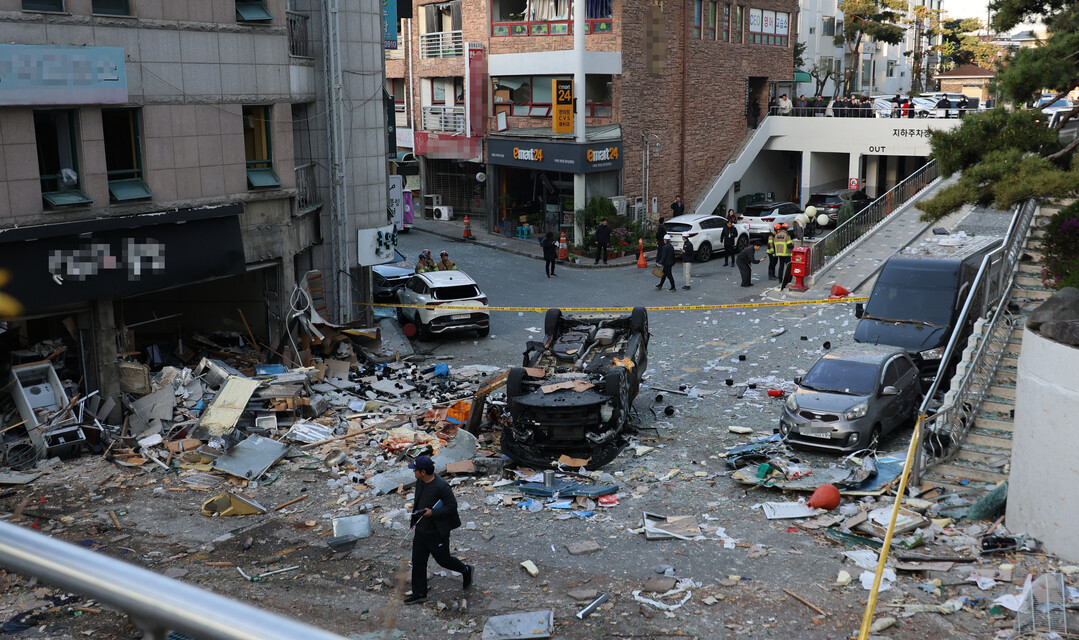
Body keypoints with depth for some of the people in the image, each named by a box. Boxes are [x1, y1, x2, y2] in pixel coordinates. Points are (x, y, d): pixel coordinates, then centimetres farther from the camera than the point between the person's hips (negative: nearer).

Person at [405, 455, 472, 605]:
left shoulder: (441, 486, -27)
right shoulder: (420, 482, -2)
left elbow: (452, 506, -21)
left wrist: (433, 513, -28)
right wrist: (416, 507, 6)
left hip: (437, 533, -8)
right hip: (421, 530, 8)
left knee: (443, 559, 9)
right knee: (418, 561, 11)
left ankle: (466, 571, 36)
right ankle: (419, 594, 24)